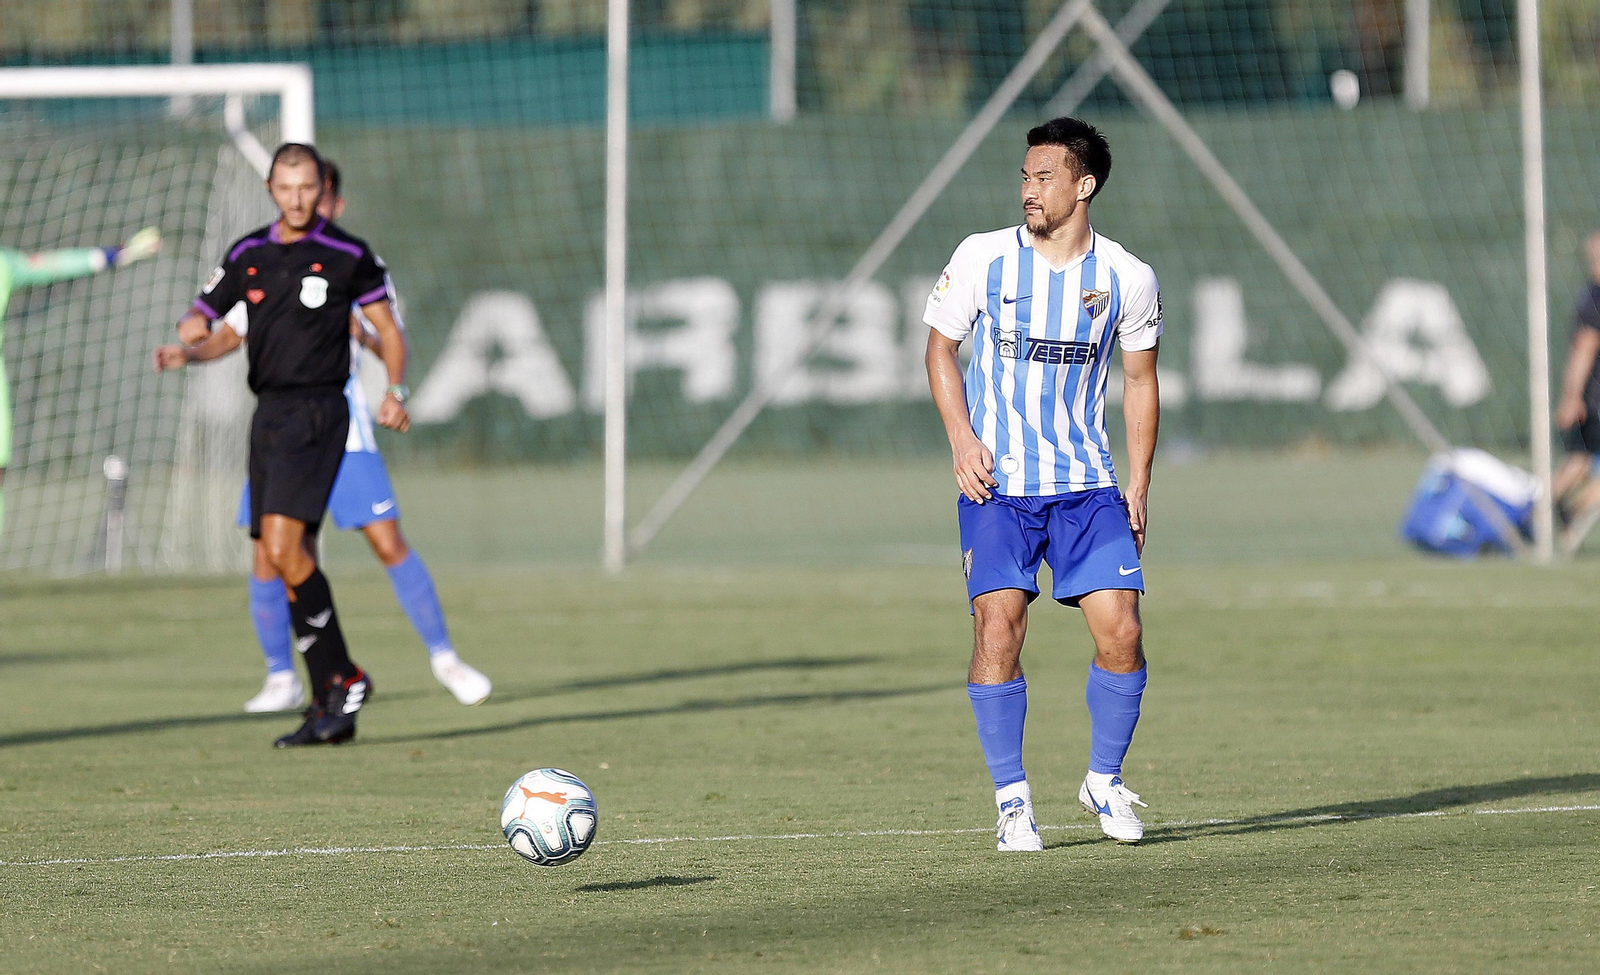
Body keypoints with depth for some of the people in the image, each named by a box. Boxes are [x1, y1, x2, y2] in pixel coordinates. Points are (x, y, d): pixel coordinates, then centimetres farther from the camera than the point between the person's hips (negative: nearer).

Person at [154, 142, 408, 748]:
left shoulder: (348, 256, -2)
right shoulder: (248, 255, 12)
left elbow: (387, 329, 5)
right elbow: (216, 325, 21)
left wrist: (396, 390, -11)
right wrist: (186, 350, 0)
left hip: (317, 411, -6)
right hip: (268, 413, 6)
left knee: (283, 546, -20)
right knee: (288, 561, 4)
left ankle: (342, 681, -11)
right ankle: (333, 710, 8)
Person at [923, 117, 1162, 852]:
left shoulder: (1128, 279, -1)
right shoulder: (983, 258, -4)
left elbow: (1140, 381, 10)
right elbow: (941, 345, 7)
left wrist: (1137, 486, 5)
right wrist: (962, 440, -6)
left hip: (1086, 485, 1)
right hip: (996, 484, -1)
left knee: (1121, 630, -8)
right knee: (998, 631, -12)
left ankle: (1104, 780, 14)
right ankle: (1011, 799, 1)